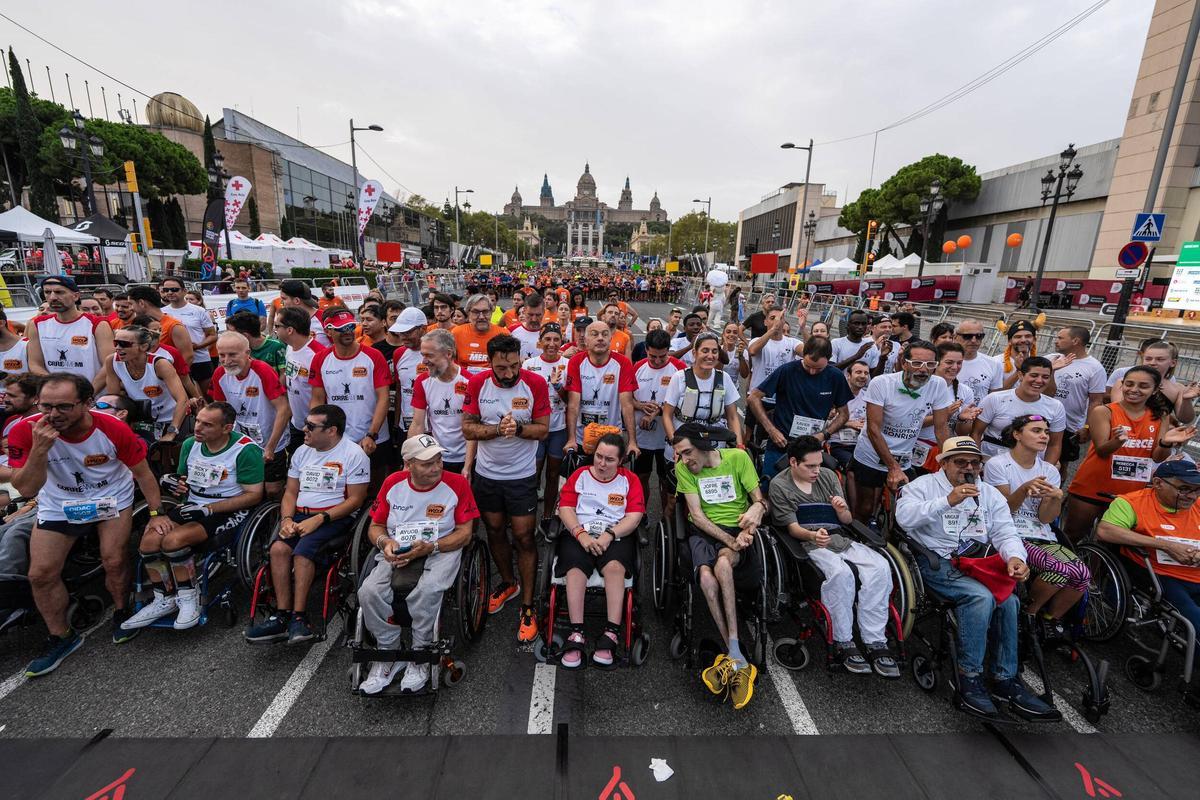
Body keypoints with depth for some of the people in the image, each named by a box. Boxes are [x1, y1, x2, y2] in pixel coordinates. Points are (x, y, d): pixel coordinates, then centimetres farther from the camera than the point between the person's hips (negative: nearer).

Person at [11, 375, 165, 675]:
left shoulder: (114, 429, -26)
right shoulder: (25, 431, -23)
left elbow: (143, 473, -12)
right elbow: (26, 489, -23)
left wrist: (156, 512, -13)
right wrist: (40, 448, -38)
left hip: (112, 499, -2)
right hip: (58, 506, 2)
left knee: (114, 562, -8)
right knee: (41, 574, 0)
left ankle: (122, 612, 22)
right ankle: (62, 637, 22)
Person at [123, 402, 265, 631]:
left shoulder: (246, 450, -16)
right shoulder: (190, 444, 6)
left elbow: (254, 495, -16)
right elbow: (181, 480, 21)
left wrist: (209, 509, -20)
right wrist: (177, 485, -4)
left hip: (229, 511, -7)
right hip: (192, 506, 7)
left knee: (174, 540, -26)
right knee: (149, 540, -16)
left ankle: (189, 597, -3)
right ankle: (164, 600, 6)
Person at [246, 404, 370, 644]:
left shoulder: (353, 454, -5)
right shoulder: (302, 451, 17)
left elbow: (355, 500, -10)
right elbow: (290, 492, 18)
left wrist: (318, 519, -17)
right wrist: (287, 519, -2)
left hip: (336, 518, -6)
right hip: (301, 515, 6)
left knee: (303, 550, -29)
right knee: (278, 548, -22)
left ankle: (299, 617, -21)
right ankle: (283, 615, -18)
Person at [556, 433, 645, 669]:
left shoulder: (629, 479, 12)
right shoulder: (579, 475, 15)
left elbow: (635, 516, 1)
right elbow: (565, 508, 5)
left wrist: (609, 534, -14)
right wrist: (581, 534, -12)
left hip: (616, 536, -1)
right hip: (579, 534, 1)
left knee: (615, 566, -32)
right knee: (575, 568, -30)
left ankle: (611, 634, -30)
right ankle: (576, 635, -29)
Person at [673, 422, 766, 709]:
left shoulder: (737, 457, -3)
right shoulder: (683, 468, -1)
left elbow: (760, 500, 1)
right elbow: (696, 514, -7)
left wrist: (757, 508, -25)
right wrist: (729, 540, -19)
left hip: (738, 528, -1)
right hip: (703, 531, 1)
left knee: (723, 563, -34)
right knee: (706, 574, -31)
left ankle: (731, 656, -29)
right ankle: (737, 658, -23)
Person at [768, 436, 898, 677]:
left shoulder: (828, 476, 13)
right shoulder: (779, 486, -1)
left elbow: (847, 520, 16)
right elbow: (792, 527, -7)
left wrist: (841, 509, -9)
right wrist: (813, 535, -29)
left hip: (840, 539, 5)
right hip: (809, 544, -5)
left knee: (880, 567, -22)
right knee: (841, 573, -34)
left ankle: (876, 643, -17)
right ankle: (843, 644, -20)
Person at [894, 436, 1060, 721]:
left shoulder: (990, 494, 20)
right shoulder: (924, 485, 2)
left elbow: (1006, 533, 10)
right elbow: (904, 517, -16)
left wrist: (1014, 556, -13)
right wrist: (948, 500, -24)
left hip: (980, 563, 5)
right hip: (937, 562, -5)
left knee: (1008, 599, -22)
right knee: (981, 597, -28)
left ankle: (1006, 680, -6)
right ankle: (969, 680, -14)